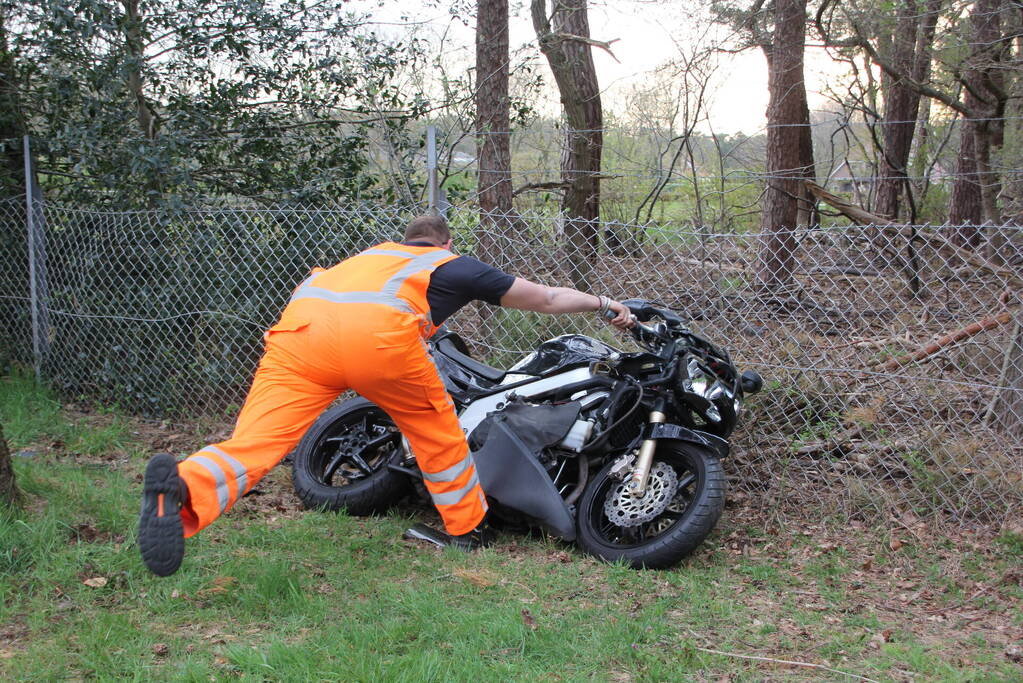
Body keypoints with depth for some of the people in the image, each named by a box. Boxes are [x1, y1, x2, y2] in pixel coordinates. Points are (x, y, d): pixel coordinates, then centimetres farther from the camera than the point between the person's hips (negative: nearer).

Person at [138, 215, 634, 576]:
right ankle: (468, 530, 32)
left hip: (299, 326, 4)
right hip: (378, 331, -3)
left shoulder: (376, 252, 41)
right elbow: (547, 299, 41)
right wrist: (603, 305, 57)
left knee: (257, 438, -8)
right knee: (435, 424, 21)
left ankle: (183, 486, -35)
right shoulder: (455, 265, 31)